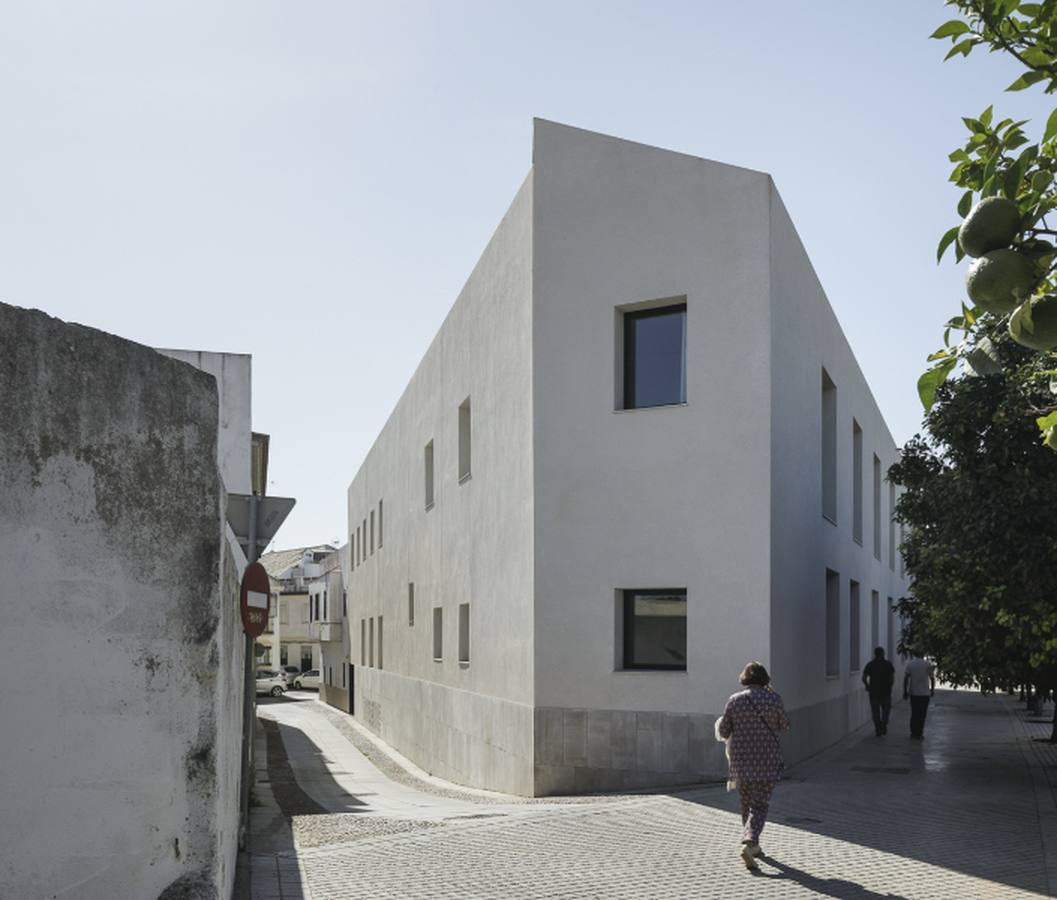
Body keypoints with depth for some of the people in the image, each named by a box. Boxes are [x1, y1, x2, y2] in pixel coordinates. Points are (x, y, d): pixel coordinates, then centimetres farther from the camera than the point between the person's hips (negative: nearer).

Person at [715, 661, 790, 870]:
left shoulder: (735, 701, -6)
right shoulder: (773, 699, -8)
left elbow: (723, 731, -2)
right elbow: (783, 725, 6)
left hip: (741, 760, 2)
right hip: (767, 760, -2)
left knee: (747, 803, 19)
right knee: (760, 805, 0)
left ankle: (753, 844, 29)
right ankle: (749, 843, -20)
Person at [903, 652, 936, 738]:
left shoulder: (909, 664, -1)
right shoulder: (927, 664, -1)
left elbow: (905, 678, -5)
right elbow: (932, 678, 1)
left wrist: (905, 691, 2)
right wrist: (932, 690, 14)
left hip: (914, 693, 1)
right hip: (925, 693, -1)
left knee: (914, 713, 11)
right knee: (922, 714, 3)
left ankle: (913, 732, 13)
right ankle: (919, 733, 1)